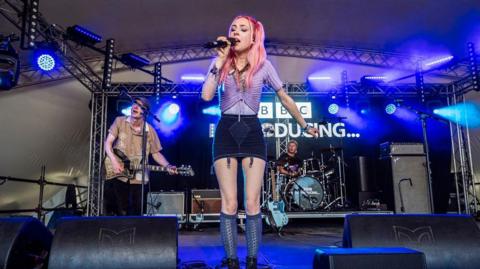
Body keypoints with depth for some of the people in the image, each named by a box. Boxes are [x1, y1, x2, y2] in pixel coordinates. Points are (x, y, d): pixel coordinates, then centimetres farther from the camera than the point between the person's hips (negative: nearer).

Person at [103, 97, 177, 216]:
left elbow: (156, 153, 5)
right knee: (121, 212, 2)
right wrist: (114, 161, -17)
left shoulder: (150, 131, 0)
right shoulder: (120, 121, -1)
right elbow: (108, 142, -2)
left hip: (137, 178, 1)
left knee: (136, 213, 7)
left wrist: (167, 166, -13)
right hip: (117, 175, -1)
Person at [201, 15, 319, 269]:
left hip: (252, 133, 0)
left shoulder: (263, 65, 3)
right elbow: (206, 96, -11)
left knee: (252, 203, -3)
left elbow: (285, 98, 12)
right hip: (225, 133, 1)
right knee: (229, 203, -2)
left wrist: (305, 126, 19)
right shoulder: (220, 63, 4)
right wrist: (220, 60, -11)